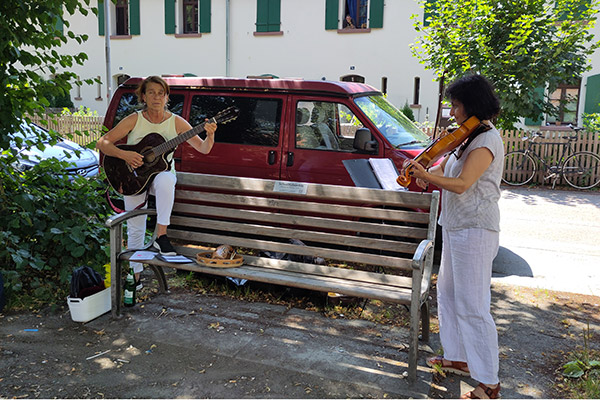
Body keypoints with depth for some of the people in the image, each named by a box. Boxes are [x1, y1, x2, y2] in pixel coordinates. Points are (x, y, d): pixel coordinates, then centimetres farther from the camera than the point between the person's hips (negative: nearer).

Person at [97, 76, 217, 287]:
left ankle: (161, 236, -31)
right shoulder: (134, 120, -9)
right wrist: (123, 154, -26)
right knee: (135, 228, -1)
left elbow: (203, 149, -7)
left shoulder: (176, 122, -6)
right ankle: (135, 275, 17)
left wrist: (210, 136, -28)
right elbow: (102, 143, -10)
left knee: (165, 181, -39)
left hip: (162, 172, 0)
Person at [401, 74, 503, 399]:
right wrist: (427, 173, -5)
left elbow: (461, 184, -26)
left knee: (472, 307, -6)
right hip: (455, 228, 10)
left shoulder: (486, 140, -16)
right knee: (448, 295, 18)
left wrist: (427, 176, -36)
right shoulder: (468, 137, 15)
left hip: (474, 231, -10)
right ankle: (458, 358, 34)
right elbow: (445, 169, 15)